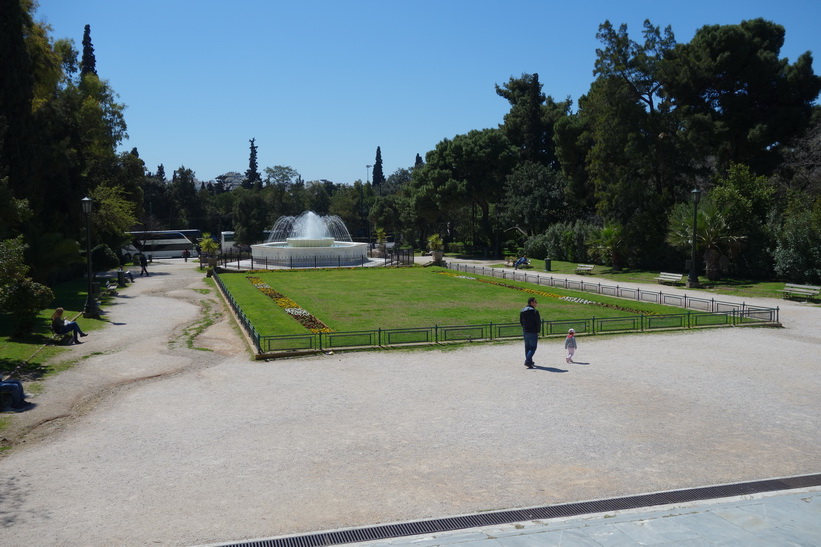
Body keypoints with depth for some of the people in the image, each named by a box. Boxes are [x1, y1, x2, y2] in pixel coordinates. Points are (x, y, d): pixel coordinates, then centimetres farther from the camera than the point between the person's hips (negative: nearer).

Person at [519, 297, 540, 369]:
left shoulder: (522, 311, 10)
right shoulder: (534, 311, -14)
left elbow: (521, 322, 15)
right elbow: (538, 322, -13)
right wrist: (538, 331, -2)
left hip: (525, 332, 7)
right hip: (533, 332, -7)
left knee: (527, 347, 15)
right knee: (533, 347, -3)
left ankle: (530, 361, 21)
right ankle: (527, 361, -15)